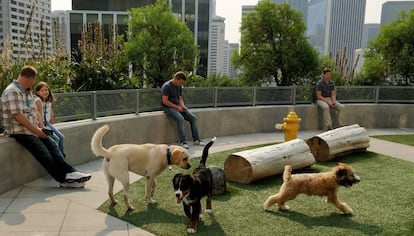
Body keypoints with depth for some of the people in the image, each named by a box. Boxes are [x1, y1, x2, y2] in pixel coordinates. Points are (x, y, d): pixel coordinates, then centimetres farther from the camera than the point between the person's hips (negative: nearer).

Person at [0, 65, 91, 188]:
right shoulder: (12, 91, -13)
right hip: (18, 131, -9)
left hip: (31, 129, 9)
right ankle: (64, 179, -16)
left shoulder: (27, 91, 18)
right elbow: (18, 115, -21)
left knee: (52, 145, -10)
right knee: (43, 152, -19)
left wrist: (38, 128, 8)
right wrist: (35, 130, -17)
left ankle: (69, 173, -19)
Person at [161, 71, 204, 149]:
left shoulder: (179, 87, 10)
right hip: (168, 108, -8)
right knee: (180, 119, -33)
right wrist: (177, 107, -18)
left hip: (177, 107, 8)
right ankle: (182, 142, -27)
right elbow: (165, 101, -20)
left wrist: (182, 106, -4)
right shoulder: (167, 86, -15)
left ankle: (196, 139, -4)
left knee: (193, 117, -8)